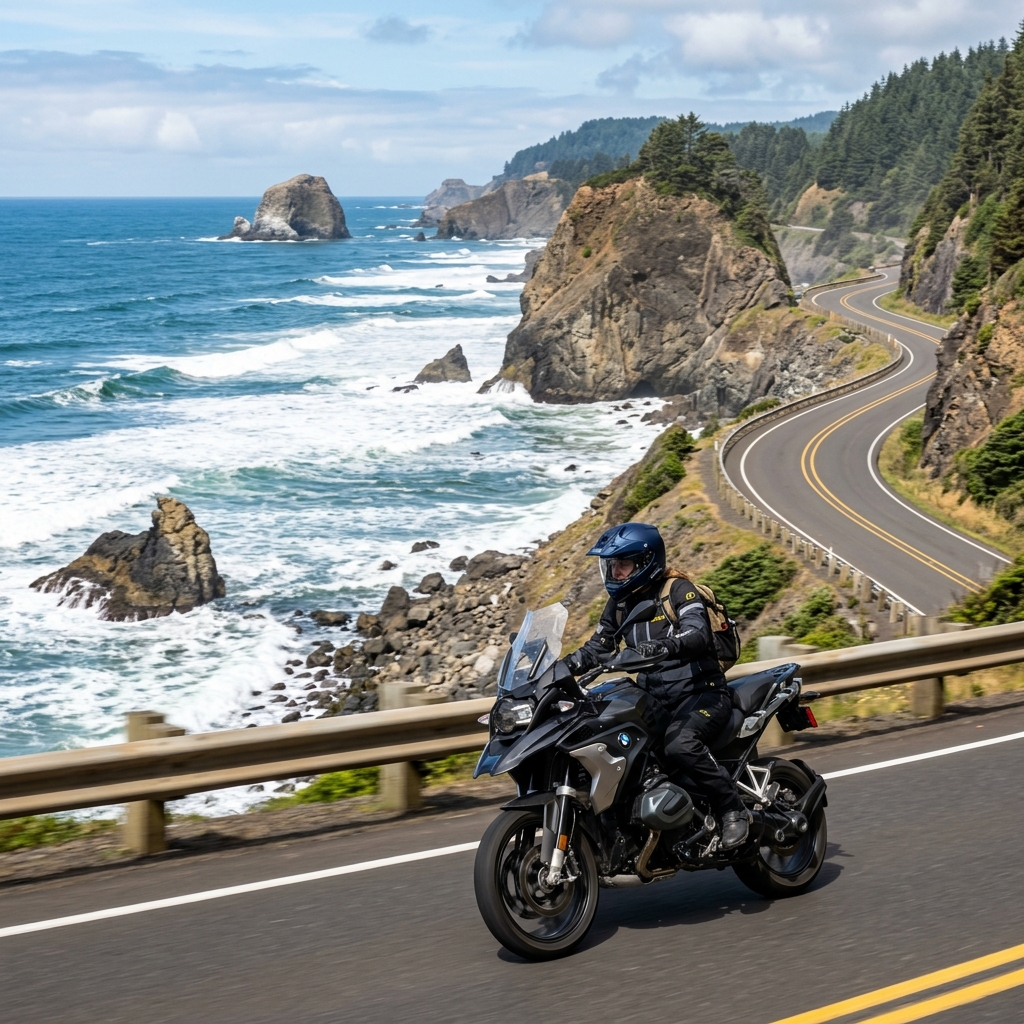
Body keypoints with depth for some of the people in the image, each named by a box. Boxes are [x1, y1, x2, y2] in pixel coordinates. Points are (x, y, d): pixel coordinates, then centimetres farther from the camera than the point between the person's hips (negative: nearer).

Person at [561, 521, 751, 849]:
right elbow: (598, 647, 16)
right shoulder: (620, 603, 13)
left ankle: (734, 809, -20)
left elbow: (698, 635, -25)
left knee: (679, 745, -35)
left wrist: (665, 646, -46)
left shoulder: (679, 589, -9)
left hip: (701, 693, -8)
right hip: (656, 699, 8)